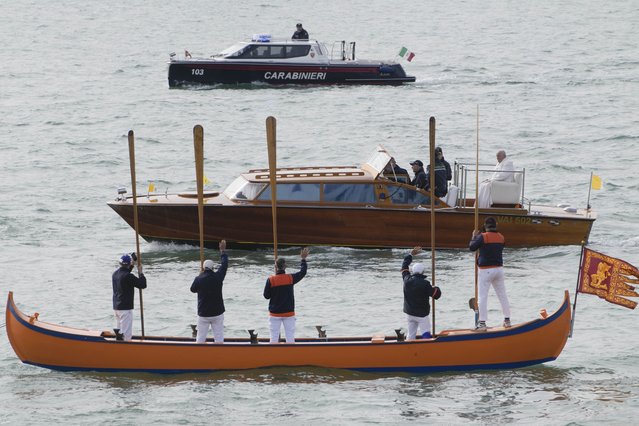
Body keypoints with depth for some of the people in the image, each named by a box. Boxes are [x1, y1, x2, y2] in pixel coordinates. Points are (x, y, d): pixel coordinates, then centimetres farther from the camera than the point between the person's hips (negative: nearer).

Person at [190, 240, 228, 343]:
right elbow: (224, 264, 7)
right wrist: (223, 251, 21)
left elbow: (193, 289, 9)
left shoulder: (199, 279, -11)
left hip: (203, 314, 0)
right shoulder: (218, 277, -8)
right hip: (217, 312, 0)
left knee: (200, 338, 7)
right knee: (219, 337, 4)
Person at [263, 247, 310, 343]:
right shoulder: (290, 278, -7)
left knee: (274, 336, 3)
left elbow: (266, 295, -4)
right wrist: (303, 259, 21)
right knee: (290, 336, 5)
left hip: (275, 314, -1)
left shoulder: (271, 280, -11)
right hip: (289, 313, 1)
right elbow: (303, 272, 9)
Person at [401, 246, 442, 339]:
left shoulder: (407, 279, -4)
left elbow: (404, 266, 14)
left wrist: (411, 254, 23)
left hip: (409, 313, 5)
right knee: (426, 335, -7)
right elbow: (436, 295, -13)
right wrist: (436, 289, 9)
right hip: (422, 314, -5)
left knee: (411, 335, 14)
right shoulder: (424, 284, -19)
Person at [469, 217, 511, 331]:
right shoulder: (501, 237, 4)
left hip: (486, 270, -5)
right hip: (499, 269, 5)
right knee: (502, 295, 14)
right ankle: (507, 320, 19)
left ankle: (482, 323, -6)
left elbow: (472, 247, -7)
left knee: (483, 297, -2)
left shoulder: (483, 237, -13)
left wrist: (474, 237, 11)